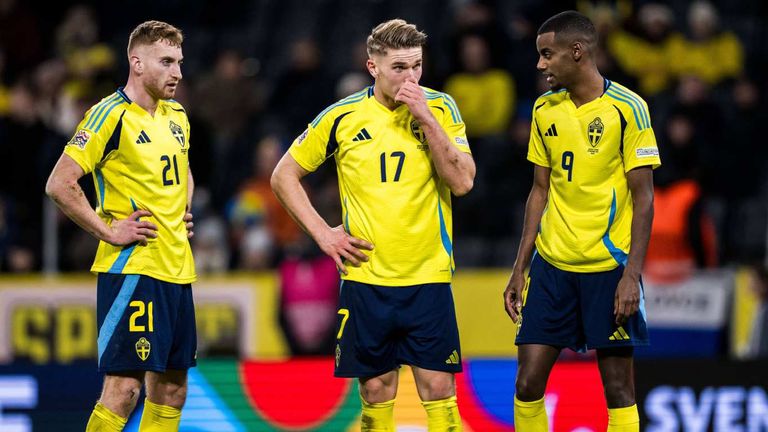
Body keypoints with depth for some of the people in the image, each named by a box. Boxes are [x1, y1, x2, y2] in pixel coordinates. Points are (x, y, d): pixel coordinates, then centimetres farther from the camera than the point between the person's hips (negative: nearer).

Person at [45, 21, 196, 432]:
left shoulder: (176, 116, 13)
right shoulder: (111, 115, -12)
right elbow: (60, 184, -17)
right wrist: (108, 231, -15)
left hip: (176, 268, 8)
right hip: (131, 269, -8)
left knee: (171, 385, 10)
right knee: (124, 386, -12)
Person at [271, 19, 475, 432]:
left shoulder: (440, 108, 0)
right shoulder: (342, 117, 0)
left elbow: (462, 182, -10)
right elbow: (284, 176, 9)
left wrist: (426, 119, -16)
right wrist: (322, 233, 0)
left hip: (428, 277, 0)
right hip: (366, 278, 0)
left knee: (439, 392, -4)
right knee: (376, 395, 4)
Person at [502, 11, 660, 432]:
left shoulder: (626, 108, -8)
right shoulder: (545, 109, 8)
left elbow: (643, 197, -8)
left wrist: (631, 274, -15)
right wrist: (520, 268, 11)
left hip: (608, 267, -5)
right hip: (552, 265, 5)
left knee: (618, 388, -1)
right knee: (527, 382, 0)